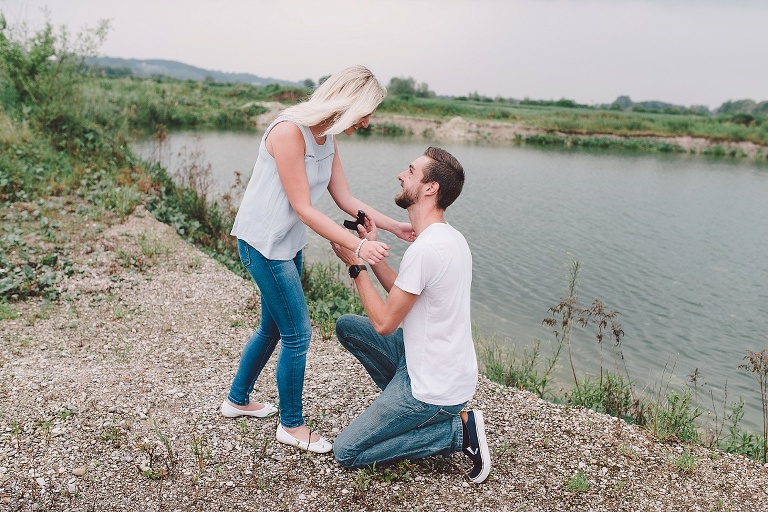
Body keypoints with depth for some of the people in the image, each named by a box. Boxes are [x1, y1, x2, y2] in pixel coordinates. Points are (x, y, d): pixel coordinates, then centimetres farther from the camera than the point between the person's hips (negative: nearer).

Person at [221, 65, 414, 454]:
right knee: (298, 334, -2)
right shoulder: (289, 131, -23)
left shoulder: (328, 140, 4)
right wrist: (358, 246, -28)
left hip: (288, 244, 9)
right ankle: (292, 425, 18)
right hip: (262, 243, -9)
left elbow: (346, 200, 6)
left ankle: (237, 400, 40)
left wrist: (395, 226, 0)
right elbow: (304, 209, -24)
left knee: (273, 328, 19)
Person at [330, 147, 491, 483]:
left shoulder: (425, 249, -27)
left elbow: (384, 323, -18)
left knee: (346, 453, 2)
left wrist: (356, 264, -10)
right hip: (445, 366, 9)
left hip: (435, 387, -9)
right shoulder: (451, 238, 4)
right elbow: (405, 296, 11)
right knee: (346, 325, 14)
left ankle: (458, 430, 0)